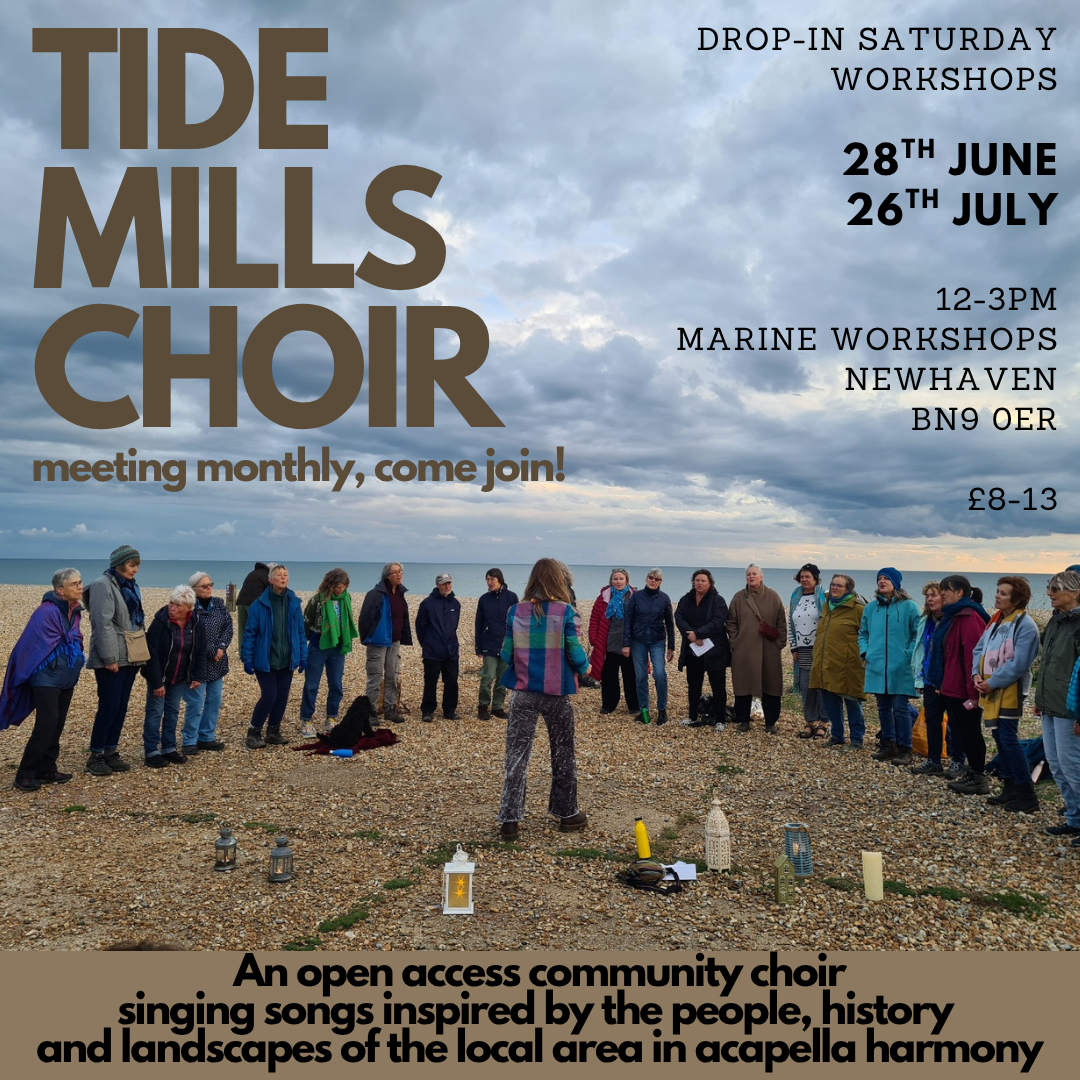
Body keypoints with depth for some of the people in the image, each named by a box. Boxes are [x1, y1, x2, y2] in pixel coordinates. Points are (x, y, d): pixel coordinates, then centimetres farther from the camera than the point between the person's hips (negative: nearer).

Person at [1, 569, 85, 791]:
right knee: (46, 725, -11)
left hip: (67, 679, 8)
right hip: (47, 679, -8)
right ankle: (25, 775, -1)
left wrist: (75, 659, 5)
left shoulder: (75, 611, 8)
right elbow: (41, 645, -16)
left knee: (57, 725, 11)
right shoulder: (47, 612, -17)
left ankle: (46, 770, 20)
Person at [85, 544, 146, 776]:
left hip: (130, 656, 8)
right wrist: (109, 657, -20)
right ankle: (95, 756, 5)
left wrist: (140, 652, 15)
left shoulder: (130, 586, 15)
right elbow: (103, 623, -18)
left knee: (121, 706, 10)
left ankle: (111, 752, 19)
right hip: (112, 658, -8)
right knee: (109, 706, -5)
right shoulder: (103, 585, -12)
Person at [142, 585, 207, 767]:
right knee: (155, 712, 0)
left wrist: (198, 676, -4)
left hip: (180, 678, 4)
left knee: (173, 712, 12)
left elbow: (201, 652, 2)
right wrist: (157, 682, -21)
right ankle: (151, 752, 6)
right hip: (159, 676, -4)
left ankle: (169, 748, 22)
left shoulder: (196, 624, -8)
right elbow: (152, 654, -21)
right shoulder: (160, 623, -21)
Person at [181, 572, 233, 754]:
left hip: (217, 662, 6)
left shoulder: (219, 603, 6)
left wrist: (221, 648, -12)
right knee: (195, 703, -3)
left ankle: (207, 738, 21)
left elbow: (228, 626, 3)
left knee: (214, 701, 10)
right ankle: (190, 741, 9)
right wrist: (211, 653, -13)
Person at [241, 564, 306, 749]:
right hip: (265, 660, -4)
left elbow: (300, 631, 8)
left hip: (287, 660, 4)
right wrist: (247, 658, -10)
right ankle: (253, 733, 11)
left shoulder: (294, 603, 3)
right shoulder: (260, 604, -9)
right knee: (269, 696, -7)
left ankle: (273, 732, 25)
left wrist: (303, 656, 6)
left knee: (282, 697, 9)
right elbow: (250, 632, -6)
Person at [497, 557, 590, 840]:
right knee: (563, 755, 15)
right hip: (556, 693, -1)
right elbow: (576, 655, -9)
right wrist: (584, 668, 12)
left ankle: (509, 820, 7)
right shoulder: (565, 613, -11)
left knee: (516, 755, 7)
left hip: (522, 692, 2)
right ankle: (567, 814, 27)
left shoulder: (516, 612, -3)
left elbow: (506, 654, 0)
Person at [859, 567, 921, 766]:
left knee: (900, 709, -3)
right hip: (877, 667, 5)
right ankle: (888, 745, 23)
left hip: (900, 669, -5)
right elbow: (863, 633, 19)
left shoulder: (909, 607, -4)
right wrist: (865, 651, 4)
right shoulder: (871, 607, 10)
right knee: (883, 708, 12)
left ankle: (904, 749, 7)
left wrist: (909, 655, -12)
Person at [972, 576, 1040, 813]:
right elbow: (980, 649, 15)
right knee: (1000, 737, 13)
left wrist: (992, 683, -16)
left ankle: (1026, 795, 2)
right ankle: (1010, 788, 24)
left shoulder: (1025, 625, -15)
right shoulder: (996, 620, 11)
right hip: (990, 689, 9)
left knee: (1008, 739, -8)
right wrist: (977, 674, -1)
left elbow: (1018, 664, -20)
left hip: (1010, 691, -8)